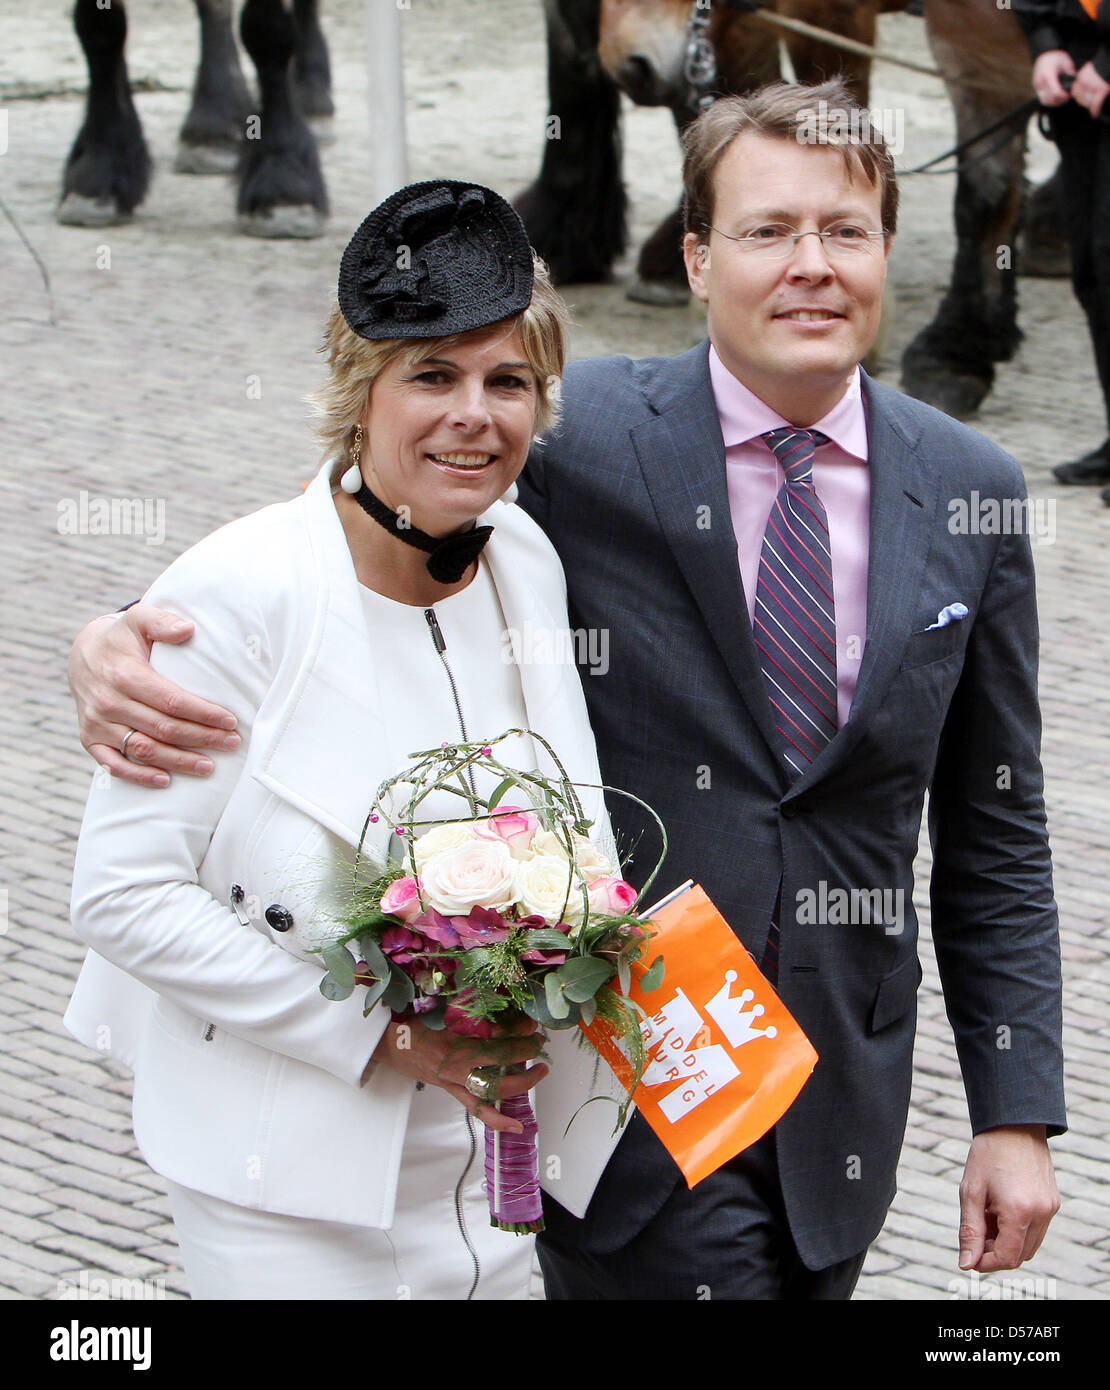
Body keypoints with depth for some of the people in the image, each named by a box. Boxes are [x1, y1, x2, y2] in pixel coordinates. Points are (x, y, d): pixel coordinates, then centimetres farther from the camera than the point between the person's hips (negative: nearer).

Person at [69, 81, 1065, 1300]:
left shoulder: (970, 491, 1)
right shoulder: (583, 436, -9)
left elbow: (994, 835, 7)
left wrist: (1017, 1113, 4)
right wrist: (127, 642, -25)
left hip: (842, 1104, 4)